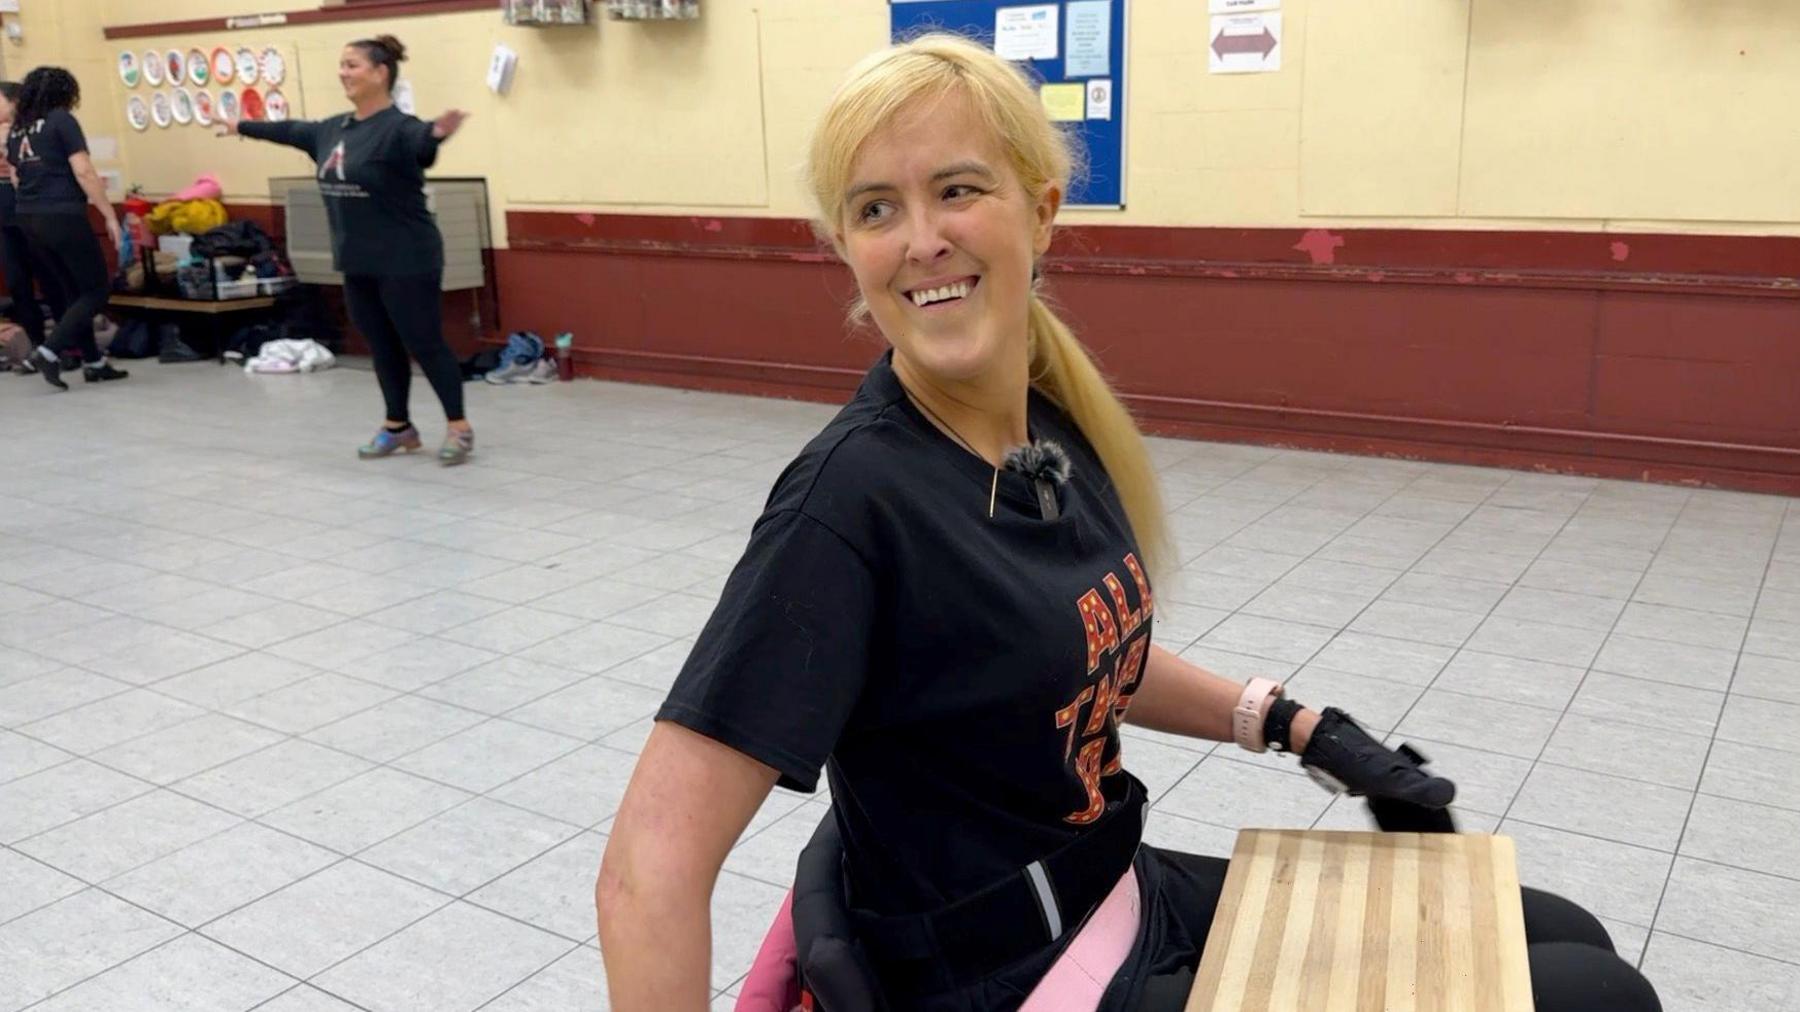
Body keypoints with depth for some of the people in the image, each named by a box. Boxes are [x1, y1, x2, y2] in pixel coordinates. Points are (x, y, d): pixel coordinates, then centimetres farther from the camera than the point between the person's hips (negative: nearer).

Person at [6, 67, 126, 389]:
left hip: (28, 220, 8)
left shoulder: (16, 127, 16)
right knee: (97, 289, 1)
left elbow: (17, 177, 21)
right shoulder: (62, 120, -5)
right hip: (63, 217, -7)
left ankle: (93, 362, 17)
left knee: (72, 292, 15)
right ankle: (50, 351, -13)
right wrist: (110, 215, -10)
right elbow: (83, 172, -13)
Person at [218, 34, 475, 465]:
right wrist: (241, 127, 42)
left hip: (406, 263, -8)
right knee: (382, 347, 15)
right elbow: (289, 130, 27)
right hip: (358, 264, 8)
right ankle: (398, 426, 27)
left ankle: (459, 428, 7)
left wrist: (441, 132, -61)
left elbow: (422, 142, -38)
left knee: (424, 344, -3)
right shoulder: (333, 129, 9)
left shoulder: (398, 128, -16)